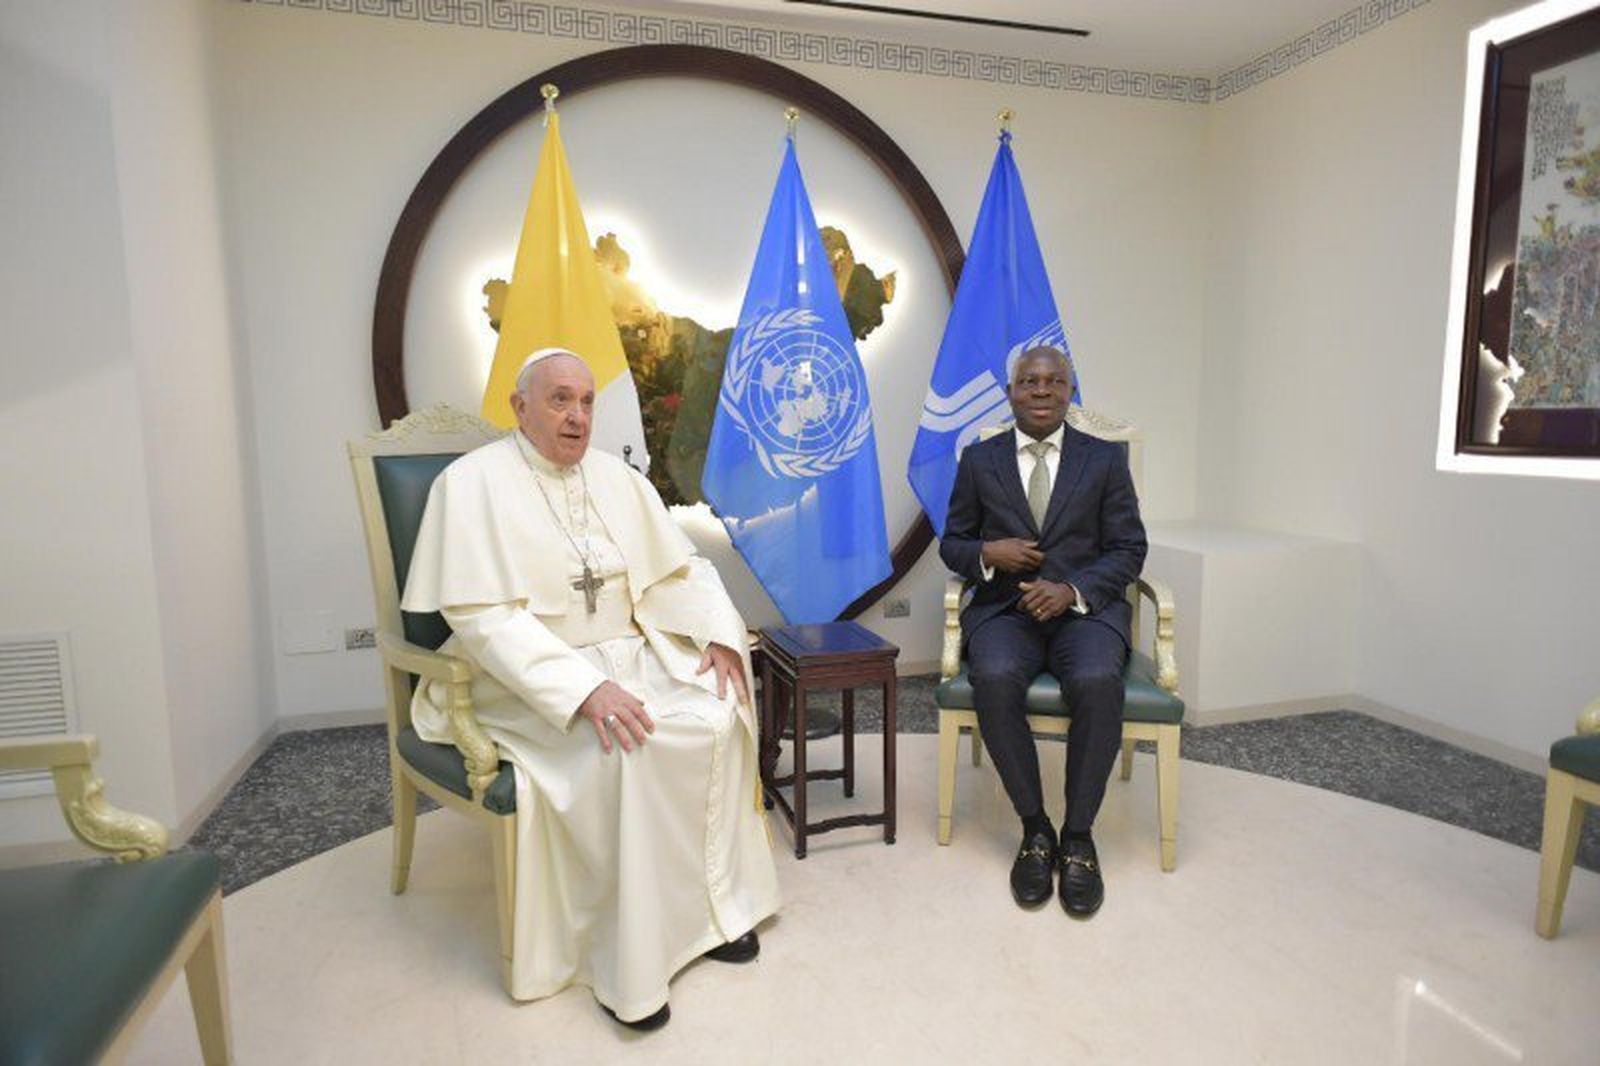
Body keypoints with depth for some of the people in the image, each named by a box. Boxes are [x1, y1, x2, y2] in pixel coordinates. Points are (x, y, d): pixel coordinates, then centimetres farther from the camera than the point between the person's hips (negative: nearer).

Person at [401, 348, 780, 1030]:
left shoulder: (617, 478, 10)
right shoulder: (473, 482, -7)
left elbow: (679, 570, 12)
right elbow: (483, 615, -17)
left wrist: (718, 634, -8)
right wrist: (584, 688, -29)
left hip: (632, 656, 5)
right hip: (530, 680, -5)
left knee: (716, 717, -21)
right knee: (626, 749, -30)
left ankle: (713, 900, -3)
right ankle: (630, 963, -12)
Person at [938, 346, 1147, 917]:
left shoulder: (1105, 458, 9)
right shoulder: (979, 460, 11)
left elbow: (1129, 549, 5)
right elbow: (952, 543, 13)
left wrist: (1072, 589, -13)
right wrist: (986, 554, -11)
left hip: (1085, 607, 0)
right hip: (1005, 608, 1)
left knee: (1098, 682, -33)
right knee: (994, 679, -32)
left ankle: (1078, 837, -13)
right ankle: (1035, 829, -13)